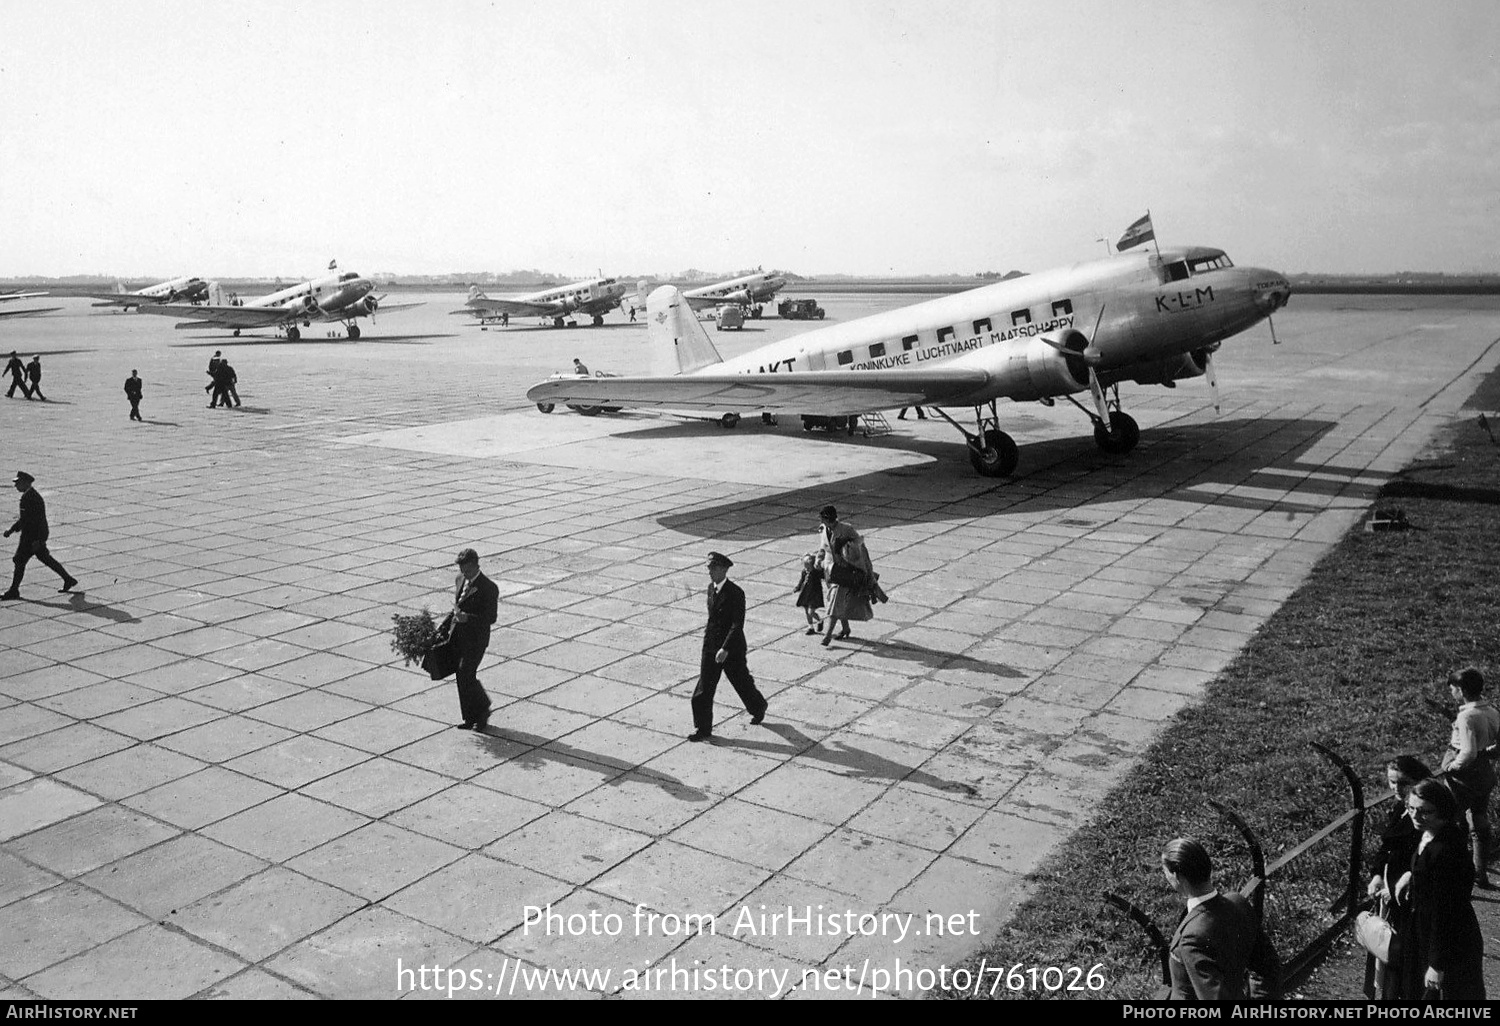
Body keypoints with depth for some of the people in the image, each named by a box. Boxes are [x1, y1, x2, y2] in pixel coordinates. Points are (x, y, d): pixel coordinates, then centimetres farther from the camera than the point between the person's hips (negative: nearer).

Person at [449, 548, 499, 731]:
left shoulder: (488, 588, -16)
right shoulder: (459, 580, 6)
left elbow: (491, 618, -16)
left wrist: (468, 618, -28)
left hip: (476, 639, -7)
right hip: (459, 636, 7)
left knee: (466, 676, -12)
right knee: (461, 677, 9)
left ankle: (483, 710, 10)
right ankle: (470, 718, 20)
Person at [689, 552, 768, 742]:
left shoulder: (735, 593, -19)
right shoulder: (711, 588, 4)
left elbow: (737, 625, -24)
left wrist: (725, 649, -30)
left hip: (731, 649, -6)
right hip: (710, 646, 6)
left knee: (742, 682, 14)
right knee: (704, 688, 0)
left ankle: (758, 707, 42)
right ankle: (703, 729, 7)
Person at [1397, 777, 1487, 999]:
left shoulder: (1445, 851, -31)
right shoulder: (1428, 835, -3)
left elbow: (1443, 912, -26)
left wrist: (1437, 965, -20)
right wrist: (1411, 876, 1)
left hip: (1451, 946, -9)